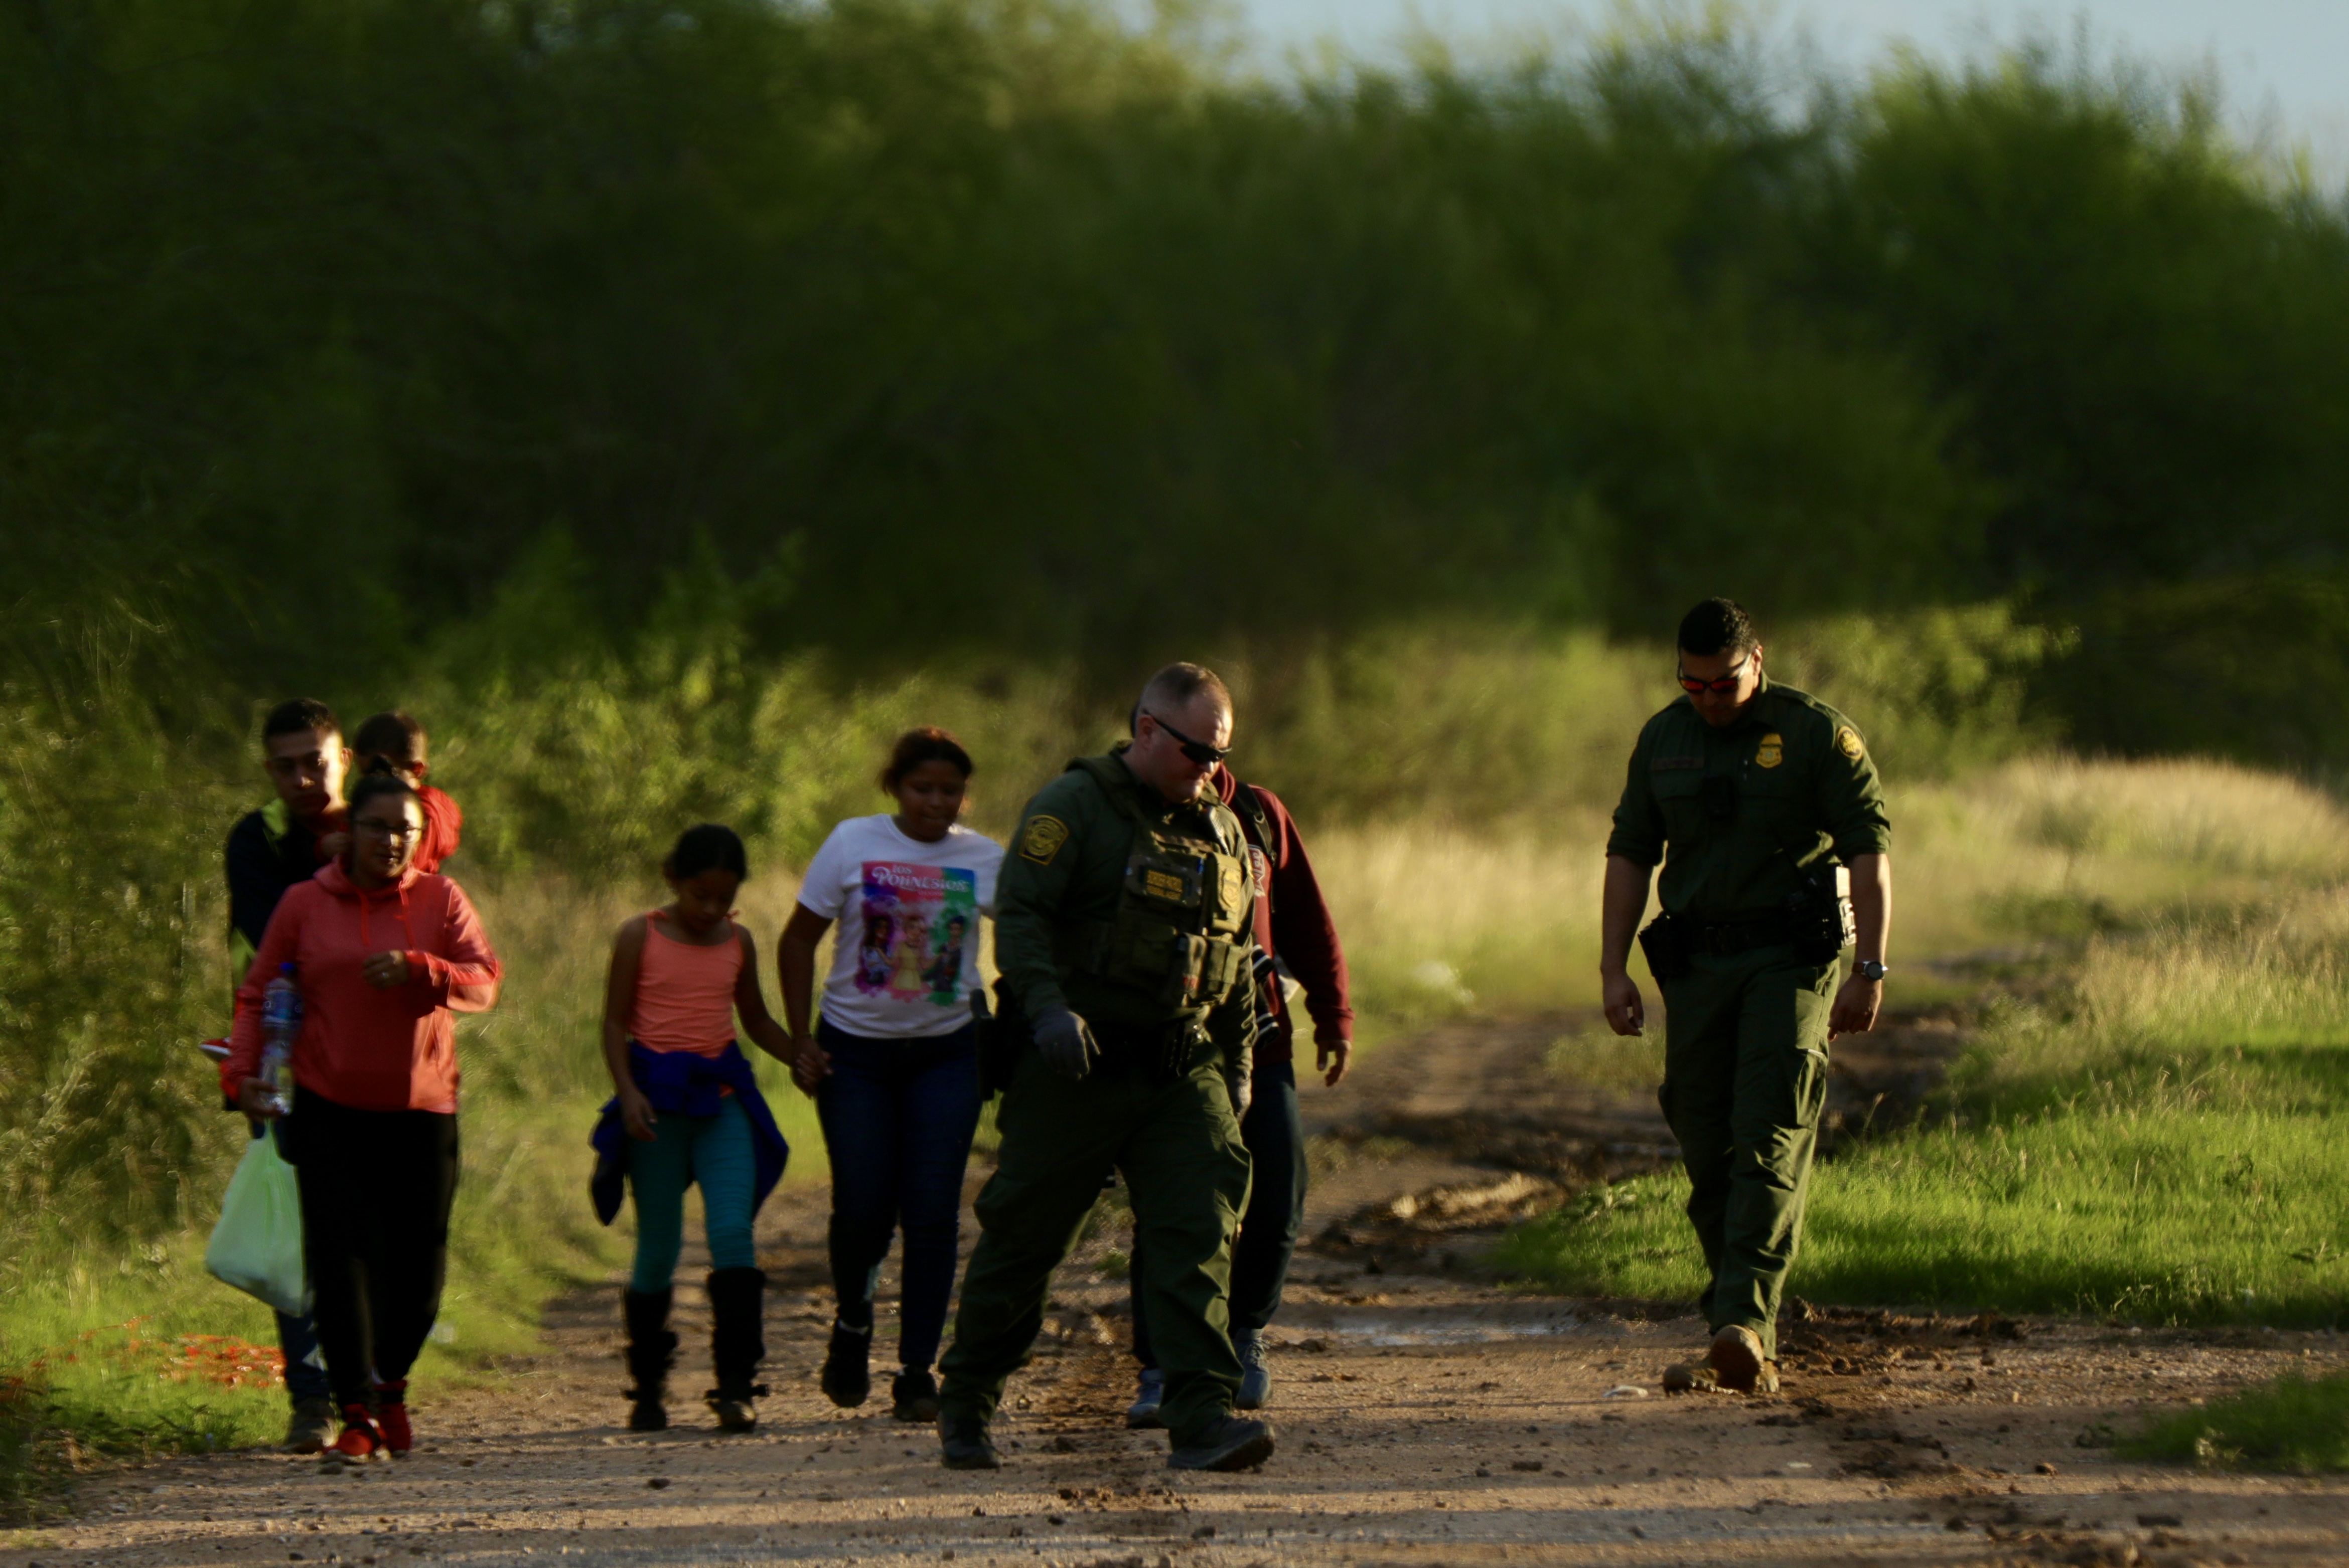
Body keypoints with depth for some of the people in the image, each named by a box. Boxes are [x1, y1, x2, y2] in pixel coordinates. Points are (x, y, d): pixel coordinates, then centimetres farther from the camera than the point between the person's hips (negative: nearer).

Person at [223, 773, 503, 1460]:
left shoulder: (441, 901, 6)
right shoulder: (304, 905, 4)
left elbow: (484, 986, -4)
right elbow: (258, 996, 8)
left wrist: (419, 969, -21)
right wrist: (242, 1069, -7)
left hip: (420, 1112, 1)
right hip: (330, 1112, -1)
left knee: (419, 1266, 4)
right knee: (341, 1256, -12)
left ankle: (390, 1384, 30)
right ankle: (358, 1412, -9)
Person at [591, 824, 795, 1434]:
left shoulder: (737, 942, 10)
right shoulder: (640, 936, 0)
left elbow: (756, 1020, 22)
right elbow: (615, 1022, -1)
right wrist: (628, 1092, -14)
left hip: (722, 1093, 2)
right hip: (657, 1095, -2)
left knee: (733, 1232, -13)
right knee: (658, 1246, 2)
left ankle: (736, 1384, -15)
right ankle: (648, 1387, 15)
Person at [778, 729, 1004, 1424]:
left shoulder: (986, 862, -1)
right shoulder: (854, 845, -4)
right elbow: (798, 942, 1)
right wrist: (802, 1041, -4)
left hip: (945, 1054, 1)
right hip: (856, 1049, -1)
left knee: (932, 1213, -7)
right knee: (862, 1207, -4)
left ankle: (918, 1372, 0)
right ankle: (852, 1321, 27)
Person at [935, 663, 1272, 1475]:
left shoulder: (1222, 831, 16)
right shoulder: (1073, 806, -5)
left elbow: (1237, 958, 25)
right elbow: (1019, 912, -16)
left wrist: (1238, 1065, 21)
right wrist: (1048, 1007, -30)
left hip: (1181, 1072, 5)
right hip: (1076, 1068, -5)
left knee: (1199, 1231, -12)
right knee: (1024, 1238, 3)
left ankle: (1202, 1418, -18)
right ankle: (965, 1407, 20)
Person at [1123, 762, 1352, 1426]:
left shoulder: (1259, 815, 9)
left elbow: (1308, 921, 14)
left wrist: (1333, 1017, 12)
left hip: (1259, 1041, 3)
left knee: (1279, 1208, 1)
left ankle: (1245, 1331, 26)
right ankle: (1160, 1371, 2)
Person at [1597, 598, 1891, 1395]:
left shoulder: (1816, 733, -3)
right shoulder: (1663, 740, 11)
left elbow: (1869, 851, -6)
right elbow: (1630, 852, 15)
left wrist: (1869, 971, -13)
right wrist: (1613, 969, 5)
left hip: (1790, 959, -5)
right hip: (1697, 962, 5)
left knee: (1768, 1144, -15)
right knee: (1708, 1155, 4)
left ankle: (1743, 1328, -26)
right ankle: (1746, 1349, 12)